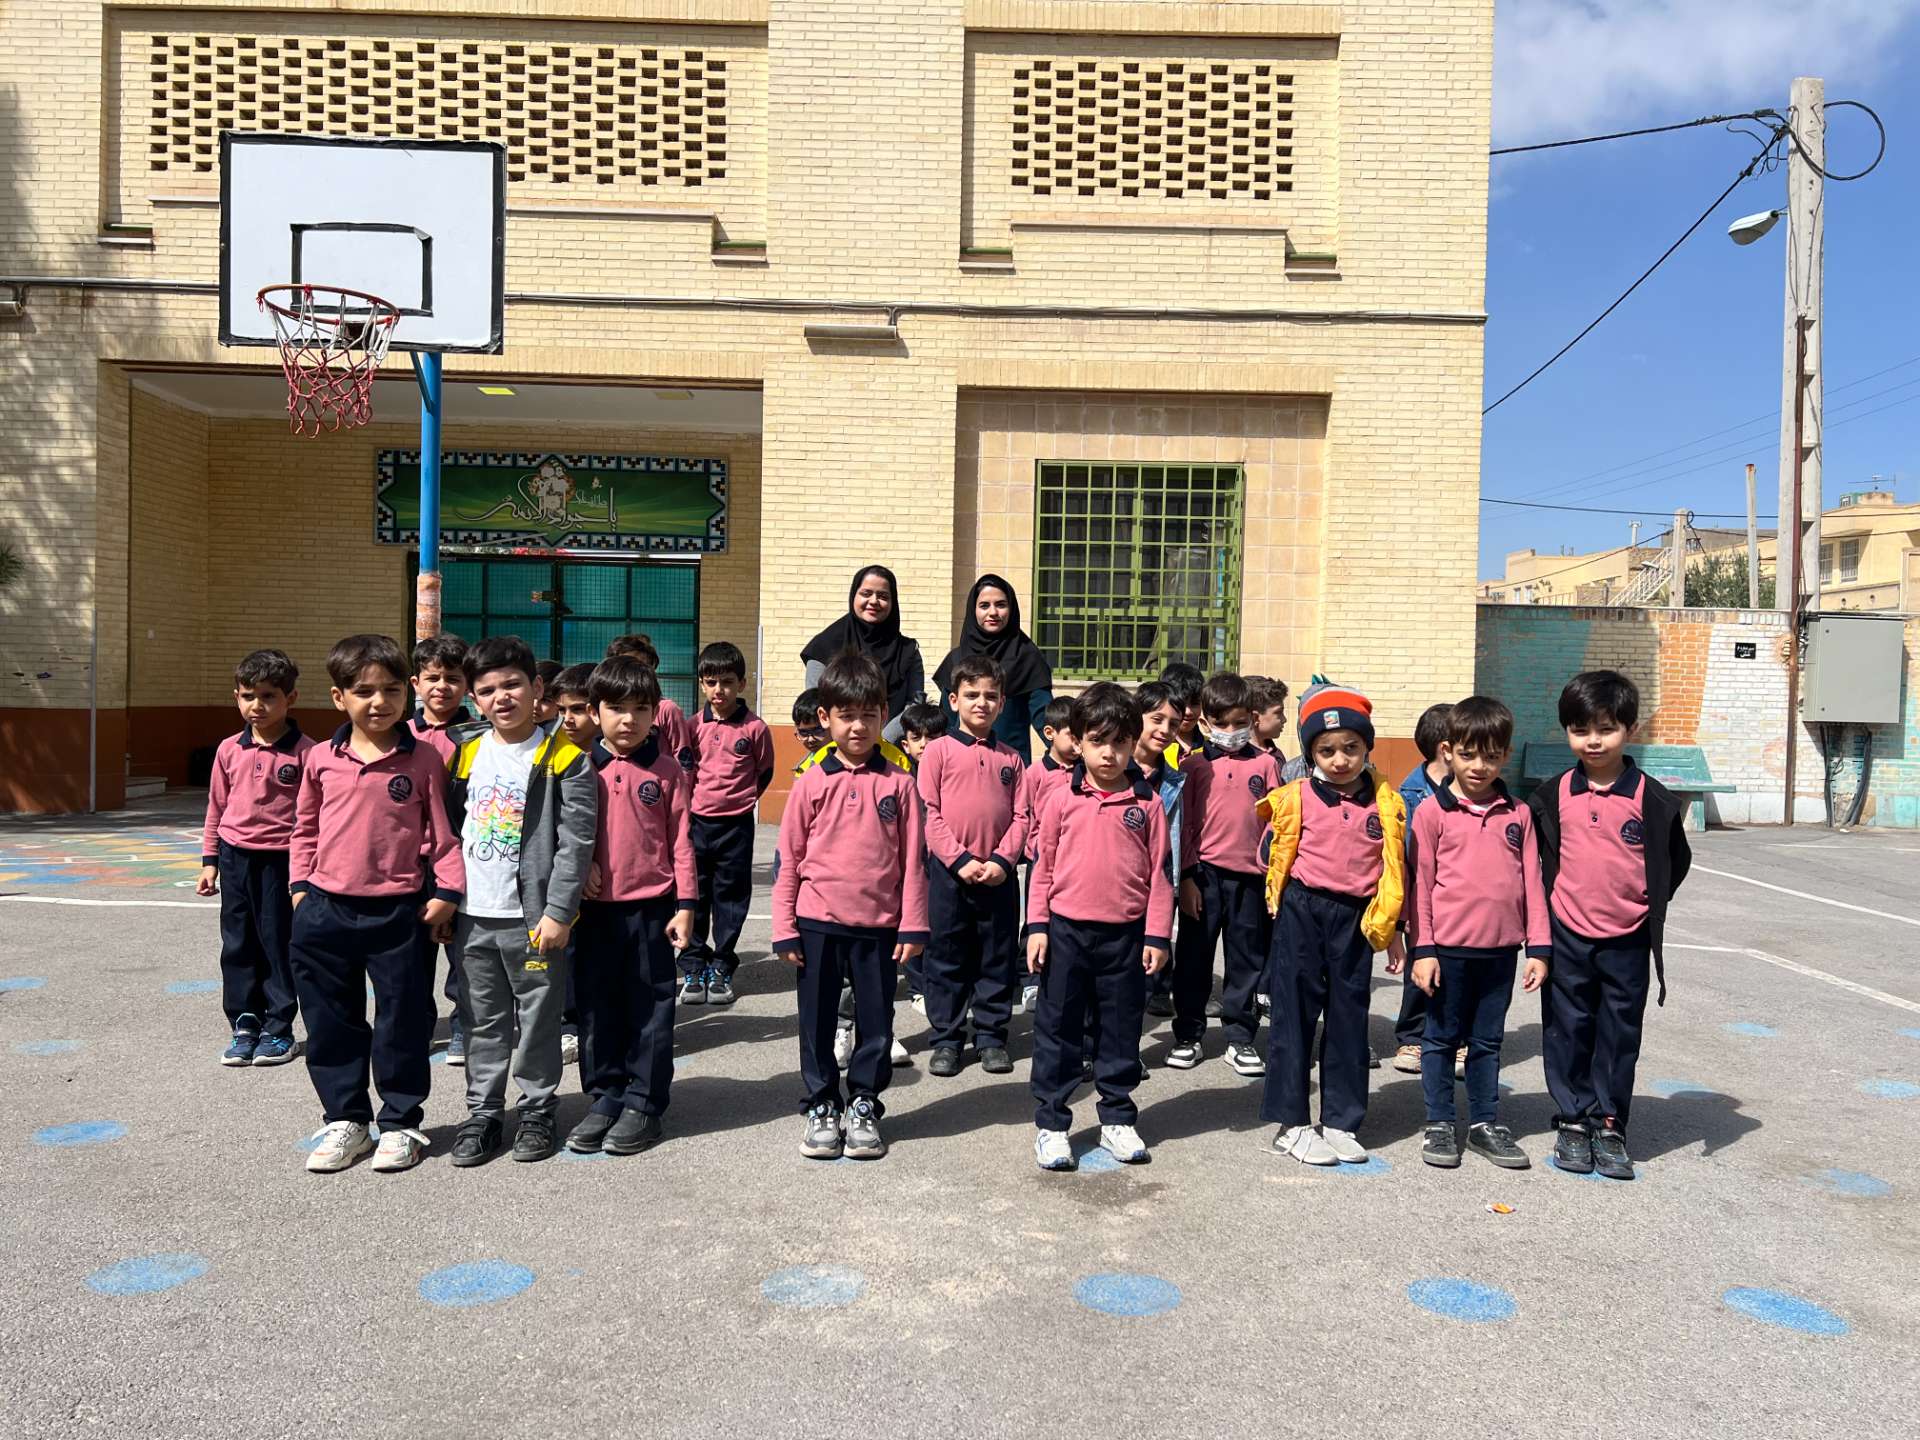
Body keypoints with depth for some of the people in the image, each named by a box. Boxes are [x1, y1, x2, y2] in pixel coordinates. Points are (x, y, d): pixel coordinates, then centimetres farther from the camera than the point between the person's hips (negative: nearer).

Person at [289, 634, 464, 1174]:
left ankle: (400, 1122, 22)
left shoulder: (424, 759, -5)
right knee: (332, 1022, 12)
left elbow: (442, 829, -2)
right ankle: (345, 1120, 27)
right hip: (327, 908, 3)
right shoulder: (321, 760, 3)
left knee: (404, 1022, 7)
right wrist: (301, 886, 8)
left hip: (400, 911, -3)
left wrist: (446, 891, -7)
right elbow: (305, 828, 14)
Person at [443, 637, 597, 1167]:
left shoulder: (563, 758, -8)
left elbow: (576, 842, -11)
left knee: (538, 1020, 7)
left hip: (534, 918, -4)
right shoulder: (467, 755, 8)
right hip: (473, 917, 4)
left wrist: (558, 912, -15)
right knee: (483, 1023, 14)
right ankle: (483, 1113, 26)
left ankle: (537, 1111, 22)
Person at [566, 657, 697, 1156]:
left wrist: (685, 905, -4)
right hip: (596, 907, 2)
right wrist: (579, 869, -9)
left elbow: (681, 839, -1)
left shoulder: (667, 771, -2)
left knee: (650, 1008, 6)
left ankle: (644, 1105, 15)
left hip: (652, 907, -2)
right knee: (598, 1007, 11)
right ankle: (606, 1097, 23)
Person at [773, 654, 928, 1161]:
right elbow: (788, 859, 2)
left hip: (878, 925, 0)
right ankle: (820, 1107, 26)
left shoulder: (899, 784, -1)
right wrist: (784, 928, -1)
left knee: (876, 1021, 10)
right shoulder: (811, 783, -1)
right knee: (817, 1021, 10)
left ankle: (864, 1108, 26)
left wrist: (912, 927, -2)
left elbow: (913, 861, 1)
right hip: (817, 923, 0)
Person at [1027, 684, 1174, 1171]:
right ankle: (1050, 1123, 17)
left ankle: (1117, 1119, 27)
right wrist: (1037, 926, -2)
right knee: (1057, 1029, 7)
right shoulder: (1063, 800, 0)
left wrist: (1157, 935, -1)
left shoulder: (1147, 804, 0)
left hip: (1125, 934, 1)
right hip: (1066, 931, 0)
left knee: (1121, 1029, 12)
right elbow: (1043, 866, 3)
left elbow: (1160, 872, 2)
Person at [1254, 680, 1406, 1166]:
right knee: (1295, 1015, 3)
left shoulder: (1386, 803, 1)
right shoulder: (1295, 797, -4)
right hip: (1302, 913, -2)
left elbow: (1393, 868, 5)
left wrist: (1386, 927, 4)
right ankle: (1291, 1123, 13)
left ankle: (1340, 1121, 23)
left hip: (1355, 916, 2)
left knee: (1349, 1018, 10)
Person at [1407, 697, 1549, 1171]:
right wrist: (1422, 948, -7)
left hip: (1500, 949, 3)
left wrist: (1538, 947, 3)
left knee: (1488, 1041, 15)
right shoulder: (1432, 812, -4)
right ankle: (1440, 1124, 20)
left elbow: (1531, 882, 7)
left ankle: (1485, 1123, 27)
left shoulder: (1517, 815, 5)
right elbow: (1421, 882, -4)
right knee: (1442, 1038, 9)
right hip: (1448, 948, -3)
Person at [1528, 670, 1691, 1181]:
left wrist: (1646, 905, 4)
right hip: (1568, 934, 1)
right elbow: (1535, 854, 12)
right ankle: (1572, 1121, 20)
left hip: (1628, 939, -1)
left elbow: (1677, 860, 8)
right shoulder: (1553, 796, -1)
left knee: (1620, 1034, 7)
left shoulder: (1651, 798, -5)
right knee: (1569, 1030, 8)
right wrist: (1546, 908, 8)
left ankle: (1610, 1125, 19)